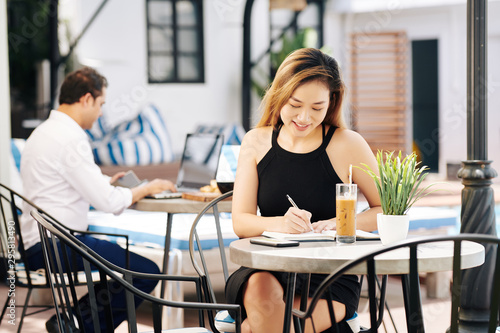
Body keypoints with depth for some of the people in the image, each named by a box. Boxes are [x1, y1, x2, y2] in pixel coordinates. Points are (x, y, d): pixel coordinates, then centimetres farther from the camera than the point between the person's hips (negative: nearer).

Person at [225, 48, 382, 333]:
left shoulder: (347, 145, -2)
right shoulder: (257, 143, 6)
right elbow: (240, 221, 2)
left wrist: (338, 224, -13)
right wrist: (279, 223, -20)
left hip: (331, 279, -2)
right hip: (267, 269, 2)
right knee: (260, 289, -35)